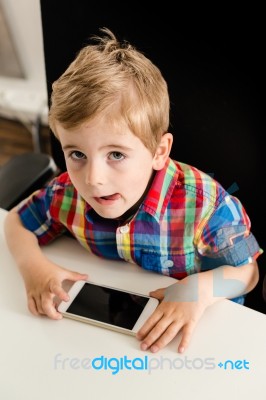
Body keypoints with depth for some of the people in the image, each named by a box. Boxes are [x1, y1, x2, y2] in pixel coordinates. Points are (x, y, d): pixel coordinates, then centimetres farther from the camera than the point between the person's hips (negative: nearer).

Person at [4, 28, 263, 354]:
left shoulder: (204, 204, -29)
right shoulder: (66, 194, -19)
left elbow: (247, 272, -13)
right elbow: (17, 222, 1)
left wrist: (202, 287, -33)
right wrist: (33, 265, -18)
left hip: (196, 327, -1)